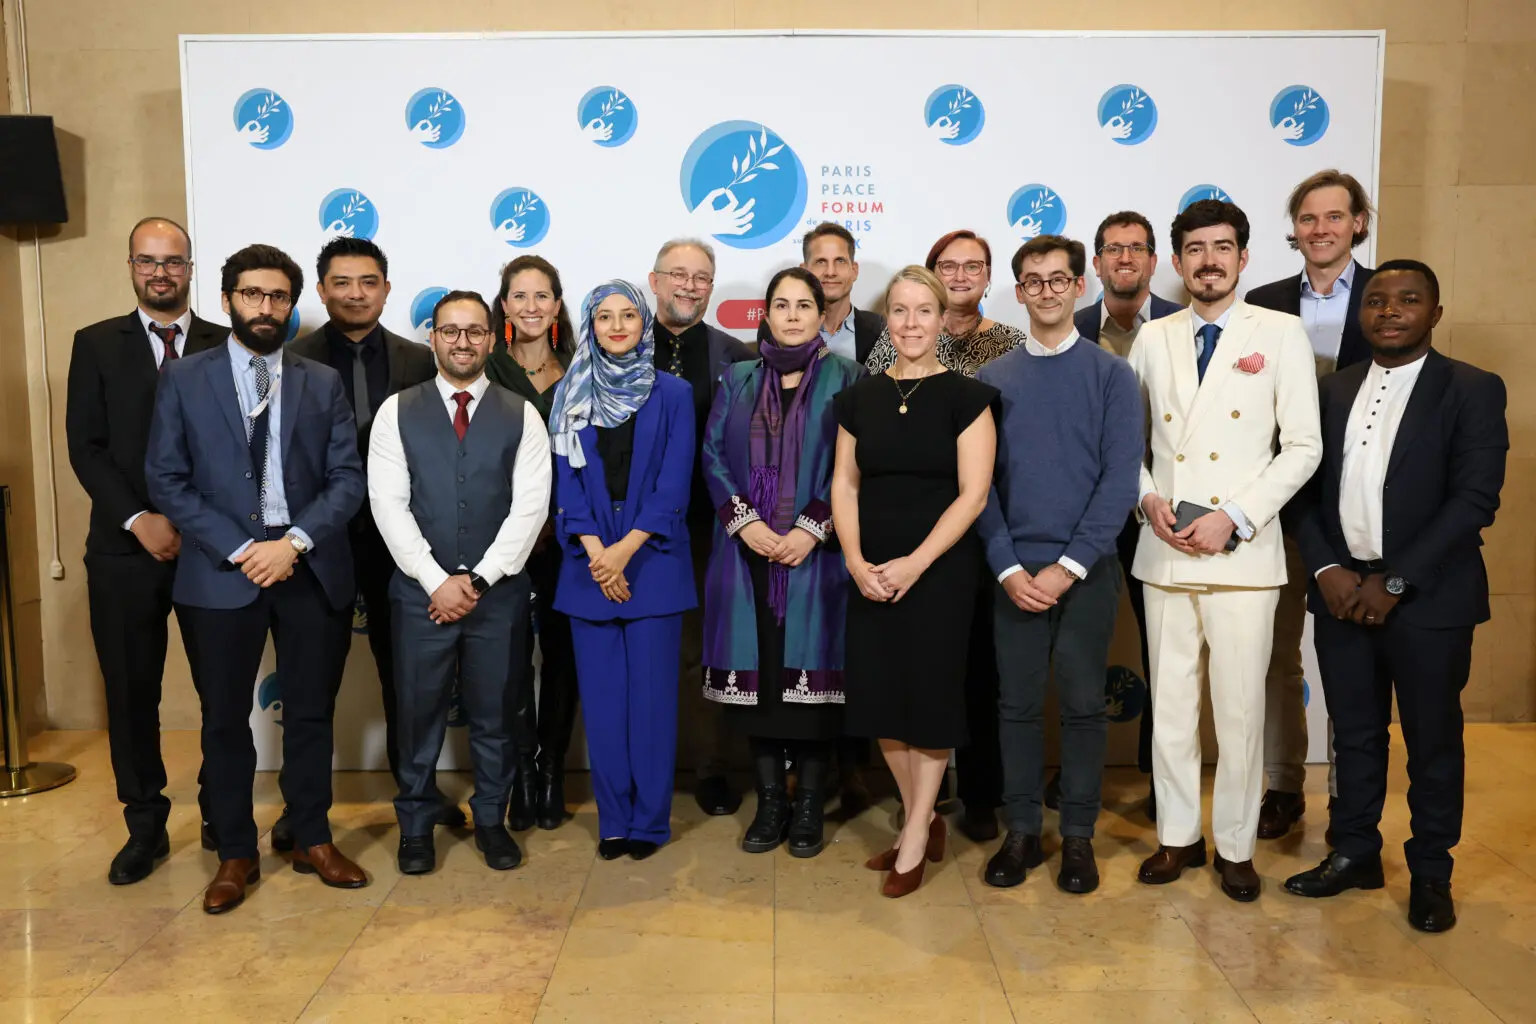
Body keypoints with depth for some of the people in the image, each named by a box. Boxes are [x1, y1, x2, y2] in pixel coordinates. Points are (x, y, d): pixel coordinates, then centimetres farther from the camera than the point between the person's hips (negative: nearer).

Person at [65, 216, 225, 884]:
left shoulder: (227, 346, 5)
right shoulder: (96, 345, 7)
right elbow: (85, 447, 1)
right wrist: (140, 521, -10)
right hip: (126, 550, 1)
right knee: (131, 692, 6)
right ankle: (145, 826, 20)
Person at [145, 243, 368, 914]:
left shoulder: (323, 382, 8)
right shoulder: (184, 379, 4)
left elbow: (348, 478, 1)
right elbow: (166, 481, -2)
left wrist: (295, 542, -13)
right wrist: (239, 549, -12)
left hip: (312, 569, 1)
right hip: (219, 571, -1)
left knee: (311, 712, 10)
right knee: (225, 719, 8)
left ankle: (313, 840, 26)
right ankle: (236, 853, 23)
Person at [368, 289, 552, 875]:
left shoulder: (520, 416, 2)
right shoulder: (397, 412, 3)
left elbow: (531, 506, -5)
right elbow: (388, 504, -4)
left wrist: (479, 579, -11)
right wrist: (437, 581, -11)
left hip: (499, 592, 0)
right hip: (420, 591, 0)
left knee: (494, 714, 10)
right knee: (419, 713, 9)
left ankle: (491, 819, 27)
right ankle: (416, 825, 26)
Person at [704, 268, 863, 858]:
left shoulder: (847, 380, 4)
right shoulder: (737, 381, 13)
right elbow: (713, 456, 6)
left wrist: (811, 528, -13)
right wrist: (745, 522, -8)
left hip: (816, 553, -2)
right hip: (748, 551, 3)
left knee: (811, 674, 0)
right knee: (758, 673, 4)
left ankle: (809, 805, 13)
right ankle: (770, 801, 16)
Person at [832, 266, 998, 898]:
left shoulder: (965, 396, -4)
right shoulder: (861, 397, 8)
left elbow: (973, 492, -9)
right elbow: (845, 485, 7)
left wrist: (915, 563, -16)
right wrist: (855, 560, -7)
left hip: (940, 570, -4)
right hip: (870, 574, 4)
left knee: (929, 696, 2)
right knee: (879, 697, 6)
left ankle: (916, 836, 18)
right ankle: (921, 823, 25)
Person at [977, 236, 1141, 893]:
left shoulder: (1112, 375, 2)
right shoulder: (991, 381, 6)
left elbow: (1121, 478, -5)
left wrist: (1068, 566, -12)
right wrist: (1008, 568, -8)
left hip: (1087, 569, -1)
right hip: (1013, 572, 1)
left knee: (1083, 703, 6)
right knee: (1018, 702, 7)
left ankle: (1078, 835, 20)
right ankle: (1021, 830, 20)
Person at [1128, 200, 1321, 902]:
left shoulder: (1281, 334, 2)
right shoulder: (1154, 338, 11)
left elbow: (1303, 447, -2)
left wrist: (1234, 517, -12)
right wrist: (1147, 498, -2)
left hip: (1243, 554, -3)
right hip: (1165, 552, 3)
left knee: (1239, 708, 3)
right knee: (1170, 705, 10)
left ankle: (1235, 845, 20)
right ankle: (1177, 836, 25)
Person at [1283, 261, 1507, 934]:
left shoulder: (1473, 391, -4)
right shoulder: (1334, 390, 9)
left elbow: (1475, 499, -12)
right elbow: (1305, 487, 7)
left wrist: (1394, 581, -15)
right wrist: (1326, 568, -8)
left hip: (1428, 596, -3)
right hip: (1341, 590, 4)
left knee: (1433, 741, 9)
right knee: (1354, 733, 13)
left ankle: (1431, 874, 25)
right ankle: (1354, 854, 28)